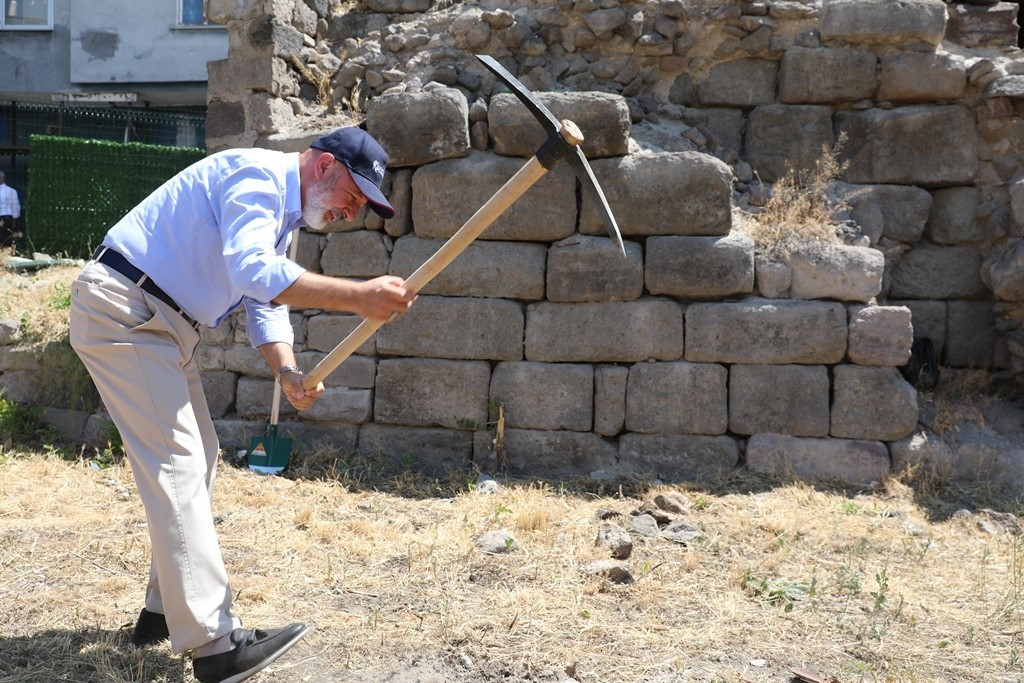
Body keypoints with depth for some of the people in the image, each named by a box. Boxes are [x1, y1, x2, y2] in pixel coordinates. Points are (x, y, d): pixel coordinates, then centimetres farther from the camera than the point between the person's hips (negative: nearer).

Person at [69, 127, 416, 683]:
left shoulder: (283, 214, 16)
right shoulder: (256, 177, -16)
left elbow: (266, 303, 10)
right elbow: (253, 271, -33)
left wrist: (287, 371, -9)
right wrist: (357, 295, -37)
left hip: (165, 324, 11)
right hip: (120, 308, -11)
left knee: (197, 457, 15)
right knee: (176, 462, -16)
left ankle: (165, 610, 25)